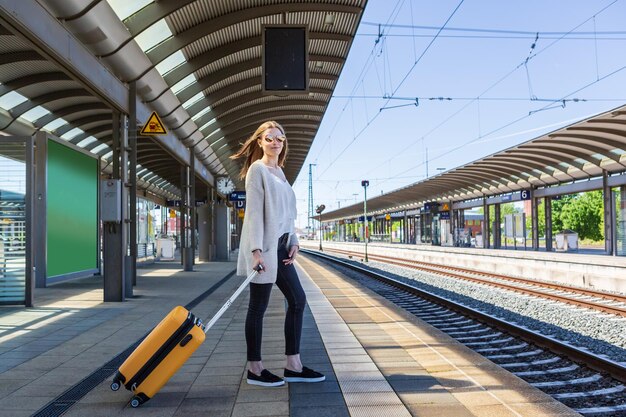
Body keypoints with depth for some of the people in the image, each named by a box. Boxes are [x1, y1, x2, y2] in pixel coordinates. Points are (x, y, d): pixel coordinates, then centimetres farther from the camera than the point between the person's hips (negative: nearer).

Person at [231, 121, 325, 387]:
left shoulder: (279, 171, 19)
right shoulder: (257, 169, -6)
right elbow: (254, 211, -14)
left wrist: (293, 242, 9)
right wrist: (256, 250, -21)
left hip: (279, 246, 9)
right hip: (263, 247, -9)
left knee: (297, 300, 9)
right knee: (258, 306, -1)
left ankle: (293, 366, 17)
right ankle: (255, 369, 12)